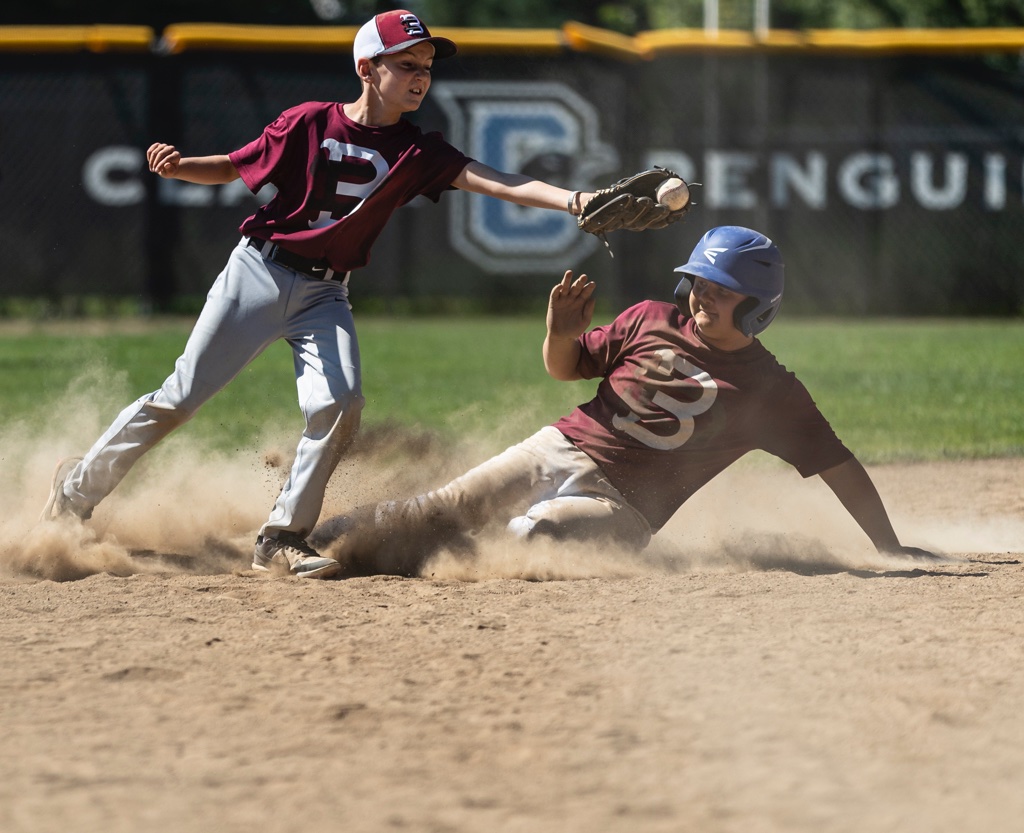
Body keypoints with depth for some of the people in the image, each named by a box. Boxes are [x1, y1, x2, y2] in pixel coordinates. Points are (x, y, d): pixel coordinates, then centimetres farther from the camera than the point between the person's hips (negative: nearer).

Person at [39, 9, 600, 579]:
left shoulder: (417, 152, -2)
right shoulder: (311, 123, -7)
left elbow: (493, 181, -16)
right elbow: (233, 168, 3)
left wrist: (572, 200, -31)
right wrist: (177, 166, -17)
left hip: (324, 296, 3)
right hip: (261, 273, -3)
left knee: (340, 402, -18)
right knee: (182, 398, -3)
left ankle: (283, 540, -6)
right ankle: (78, 488, 14)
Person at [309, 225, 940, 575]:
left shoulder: (772, 391, 0)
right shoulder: (652, 322, 9)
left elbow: (837, 463, 3)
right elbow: (567, 368, 17)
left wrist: (889, 548, 1)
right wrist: (562, 335, -7)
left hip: (621, 505, -4)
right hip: (559, 449, 4)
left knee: (534, 530, -31)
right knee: (447, 506, -14)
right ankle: (323, 540, -8)